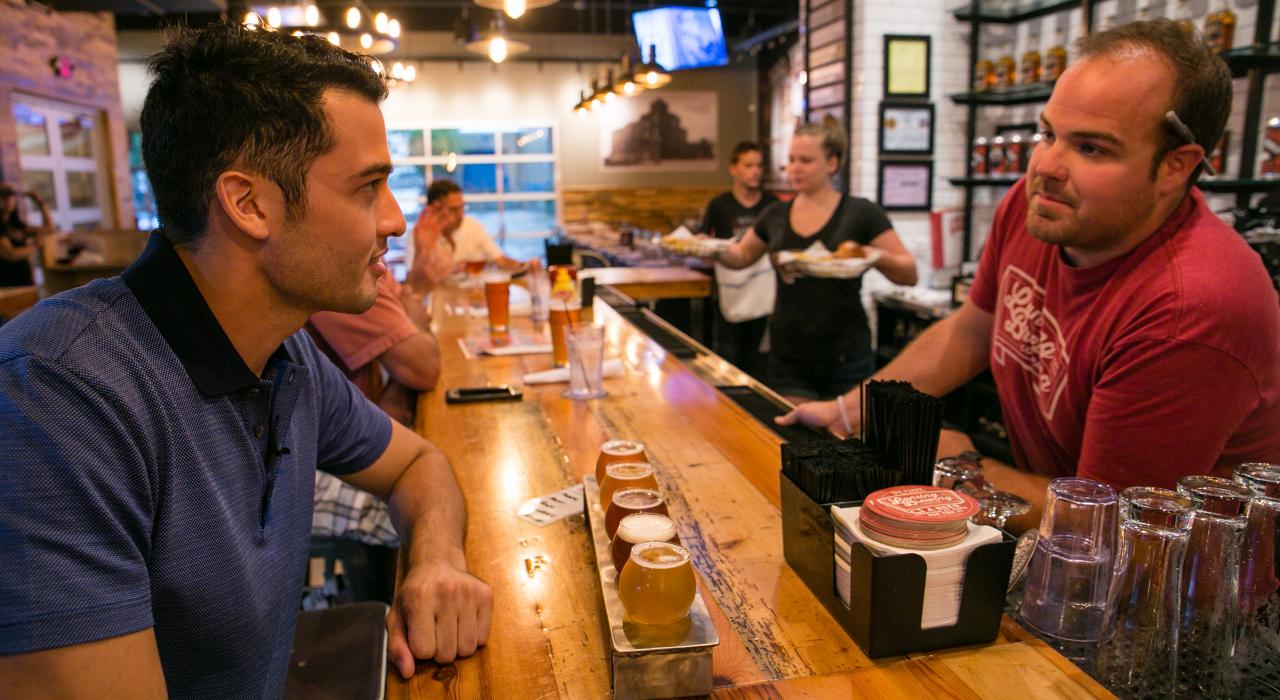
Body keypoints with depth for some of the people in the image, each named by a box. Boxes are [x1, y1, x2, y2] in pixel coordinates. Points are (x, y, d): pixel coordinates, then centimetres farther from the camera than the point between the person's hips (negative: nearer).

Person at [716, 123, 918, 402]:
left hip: (846, 359, -3)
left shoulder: (860, 213, -6)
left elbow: (910, 274, -5)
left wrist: (874, 255, -24)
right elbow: (742, 256, 20)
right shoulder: (776, 215, 5)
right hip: (788, 359, 3)